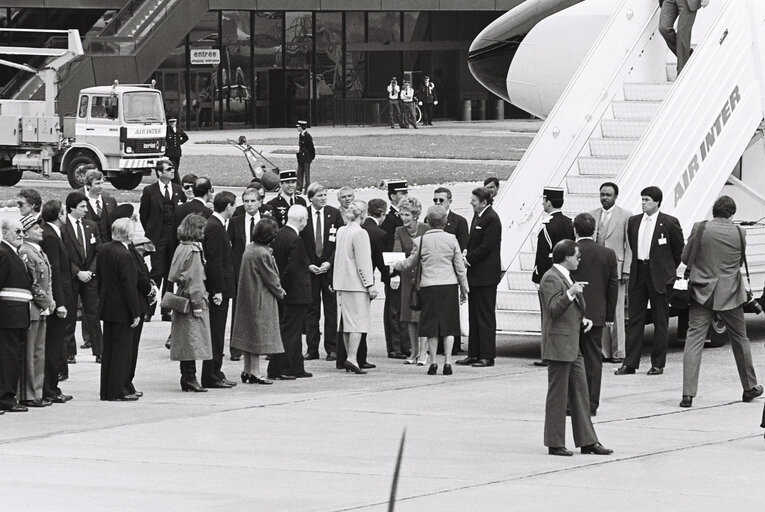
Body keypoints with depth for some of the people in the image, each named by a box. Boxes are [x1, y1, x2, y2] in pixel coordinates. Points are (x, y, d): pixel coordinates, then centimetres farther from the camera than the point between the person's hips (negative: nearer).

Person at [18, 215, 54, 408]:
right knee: (29, 355, -4)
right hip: (31, 310, -10)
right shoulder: (25, 253, -15)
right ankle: (27, 396, -1)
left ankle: (36, 393, 19)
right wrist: (47, 302, -11)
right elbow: (31, 285, -18)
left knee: (39, 354, 13)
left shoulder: (39, 252, 15)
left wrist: (50, 302, 7)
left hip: (41, 311, 10)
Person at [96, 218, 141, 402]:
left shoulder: (104, 250, 4)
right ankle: (116, 391, 0)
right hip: (121, 310, -8)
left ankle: (106, 391, 19)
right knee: (122, 350, -1)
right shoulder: (124, 255, -21)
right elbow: (129, 286, -19)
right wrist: (135, 313, -14)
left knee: (108, 350, 14)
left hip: (106, 308, 8)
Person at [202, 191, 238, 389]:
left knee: (217, 334, 14)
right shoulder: (215, 228, -17)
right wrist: (218, 290, -22)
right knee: (215, 334, -6)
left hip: (220, 288, 10)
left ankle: (215, 373, 19)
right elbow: (215, 262, -21)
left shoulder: (215, 226, 14)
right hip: (218, 287, -10)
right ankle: (211, 376, -3)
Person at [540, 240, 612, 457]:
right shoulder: (551, 279, -12)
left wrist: (583, 320, 13)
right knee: (558, 395, -4)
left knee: (580, 394, 9)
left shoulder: (565, 277, 19)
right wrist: (570, 293, -31)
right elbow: (553, 309, -22)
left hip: (572, 345, 10)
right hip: (558, 345, -10)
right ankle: (555, 444, 2)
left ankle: (587, 441, 12)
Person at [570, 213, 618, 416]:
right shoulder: (608, 255, 0)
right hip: (596, 315, 3)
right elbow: (613, 287, 5)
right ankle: (591, 405, 7)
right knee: (593, 359, 7)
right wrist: (610, 316, 12)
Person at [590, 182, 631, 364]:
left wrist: (626, 271, -8)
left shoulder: (625, 216, 0)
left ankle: (618, 352, 3)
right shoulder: (592, 216, 11)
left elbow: (629, 246, -2)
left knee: (616, 313, -2)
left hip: (615, 269, -4)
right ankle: (603, 351, 8)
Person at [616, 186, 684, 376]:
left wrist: (668, 270, 8)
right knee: (634, 319, 3)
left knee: (660, 321, 3)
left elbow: (679, 250, 3)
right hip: (638, 273, 4)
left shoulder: (669, 223, -5)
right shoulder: (634, 222, 8)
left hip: (659, 275, -4)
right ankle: (630, 364, 4)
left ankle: (658, 364, 9)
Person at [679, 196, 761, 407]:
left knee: (694, 340, -3)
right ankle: (750, 388, 31)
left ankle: (688, 394, -13)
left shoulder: (700, 229, -8)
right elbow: (740, 261, 8)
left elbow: (685, 258, 1)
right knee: (740, 339, 17)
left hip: (702, 292, -1)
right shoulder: (738, 233, -5)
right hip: (729, 294, 1)